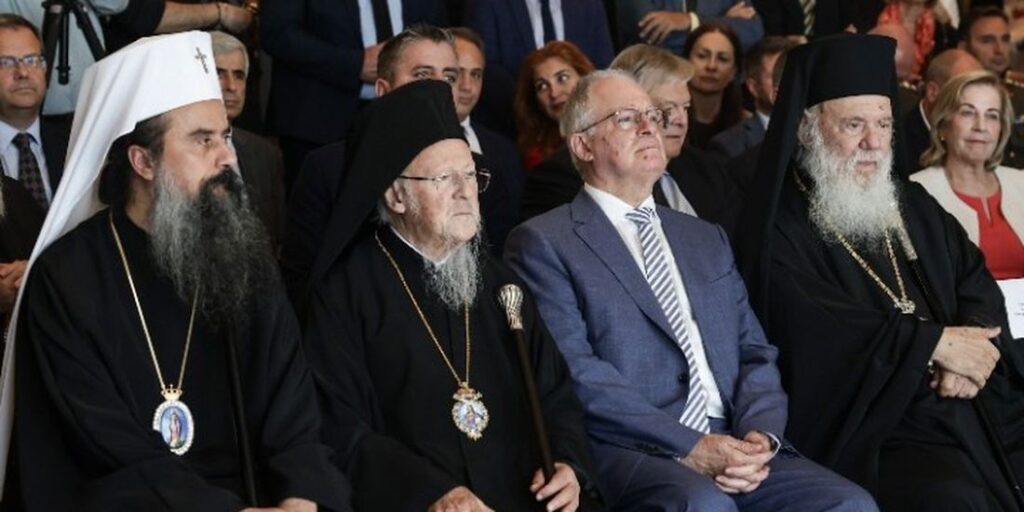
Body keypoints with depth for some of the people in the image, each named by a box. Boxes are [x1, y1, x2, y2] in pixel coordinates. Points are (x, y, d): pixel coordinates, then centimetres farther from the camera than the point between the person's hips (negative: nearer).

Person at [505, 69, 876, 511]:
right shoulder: (543, 244, 3)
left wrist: (759, 433, -5)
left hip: (732, 445, 6)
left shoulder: (707, 239, 24)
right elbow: (576, 371, -8)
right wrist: (688, 447, -16)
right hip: (626, 452, -5)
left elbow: (755, 353, 17)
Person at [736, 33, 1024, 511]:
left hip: (974, 405, 6)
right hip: (870, 432, -6)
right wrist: (935, 342, -12)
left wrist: (971, 339, -9)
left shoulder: (913, 207, 21)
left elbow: (976, 281, 14)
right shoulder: (779, 229, -1)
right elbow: (813, 327, -14)